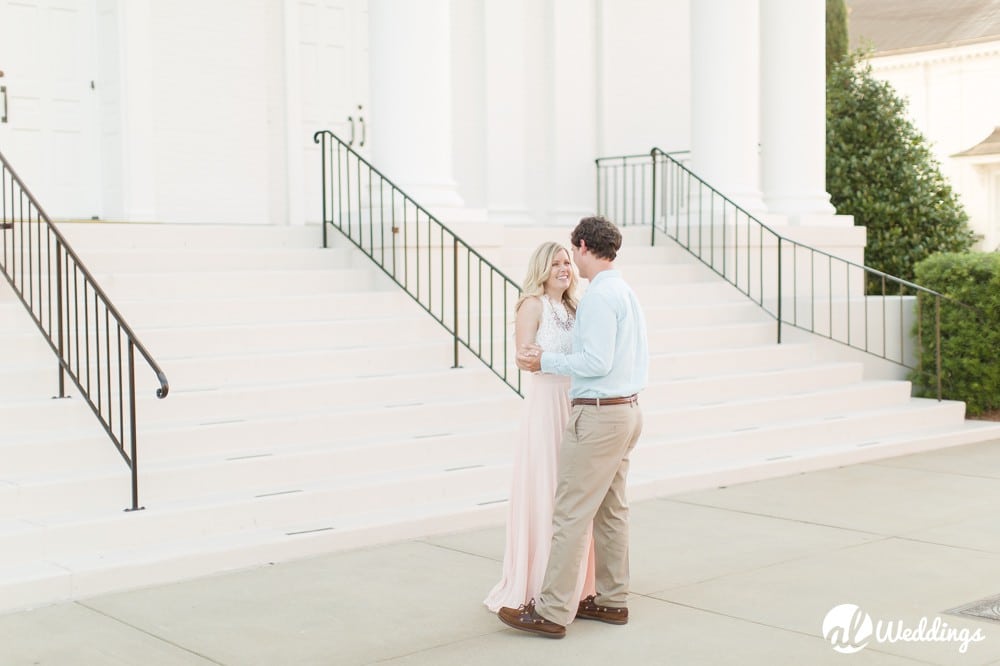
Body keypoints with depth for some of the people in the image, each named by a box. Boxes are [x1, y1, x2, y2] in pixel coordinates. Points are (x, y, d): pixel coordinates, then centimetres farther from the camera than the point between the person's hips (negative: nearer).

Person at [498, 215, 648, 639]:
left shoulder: (598, 295, -16)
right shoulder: (627, 293, 13)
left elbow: (597, 362, -22)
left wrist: (545, 362, -12)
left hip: (598, 415, -10)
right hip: (627, 410, 10)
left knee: (571, 513, -6)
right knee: (611, 510, 15)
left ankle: (552, 612, -2)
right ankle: (613, 601, 23)